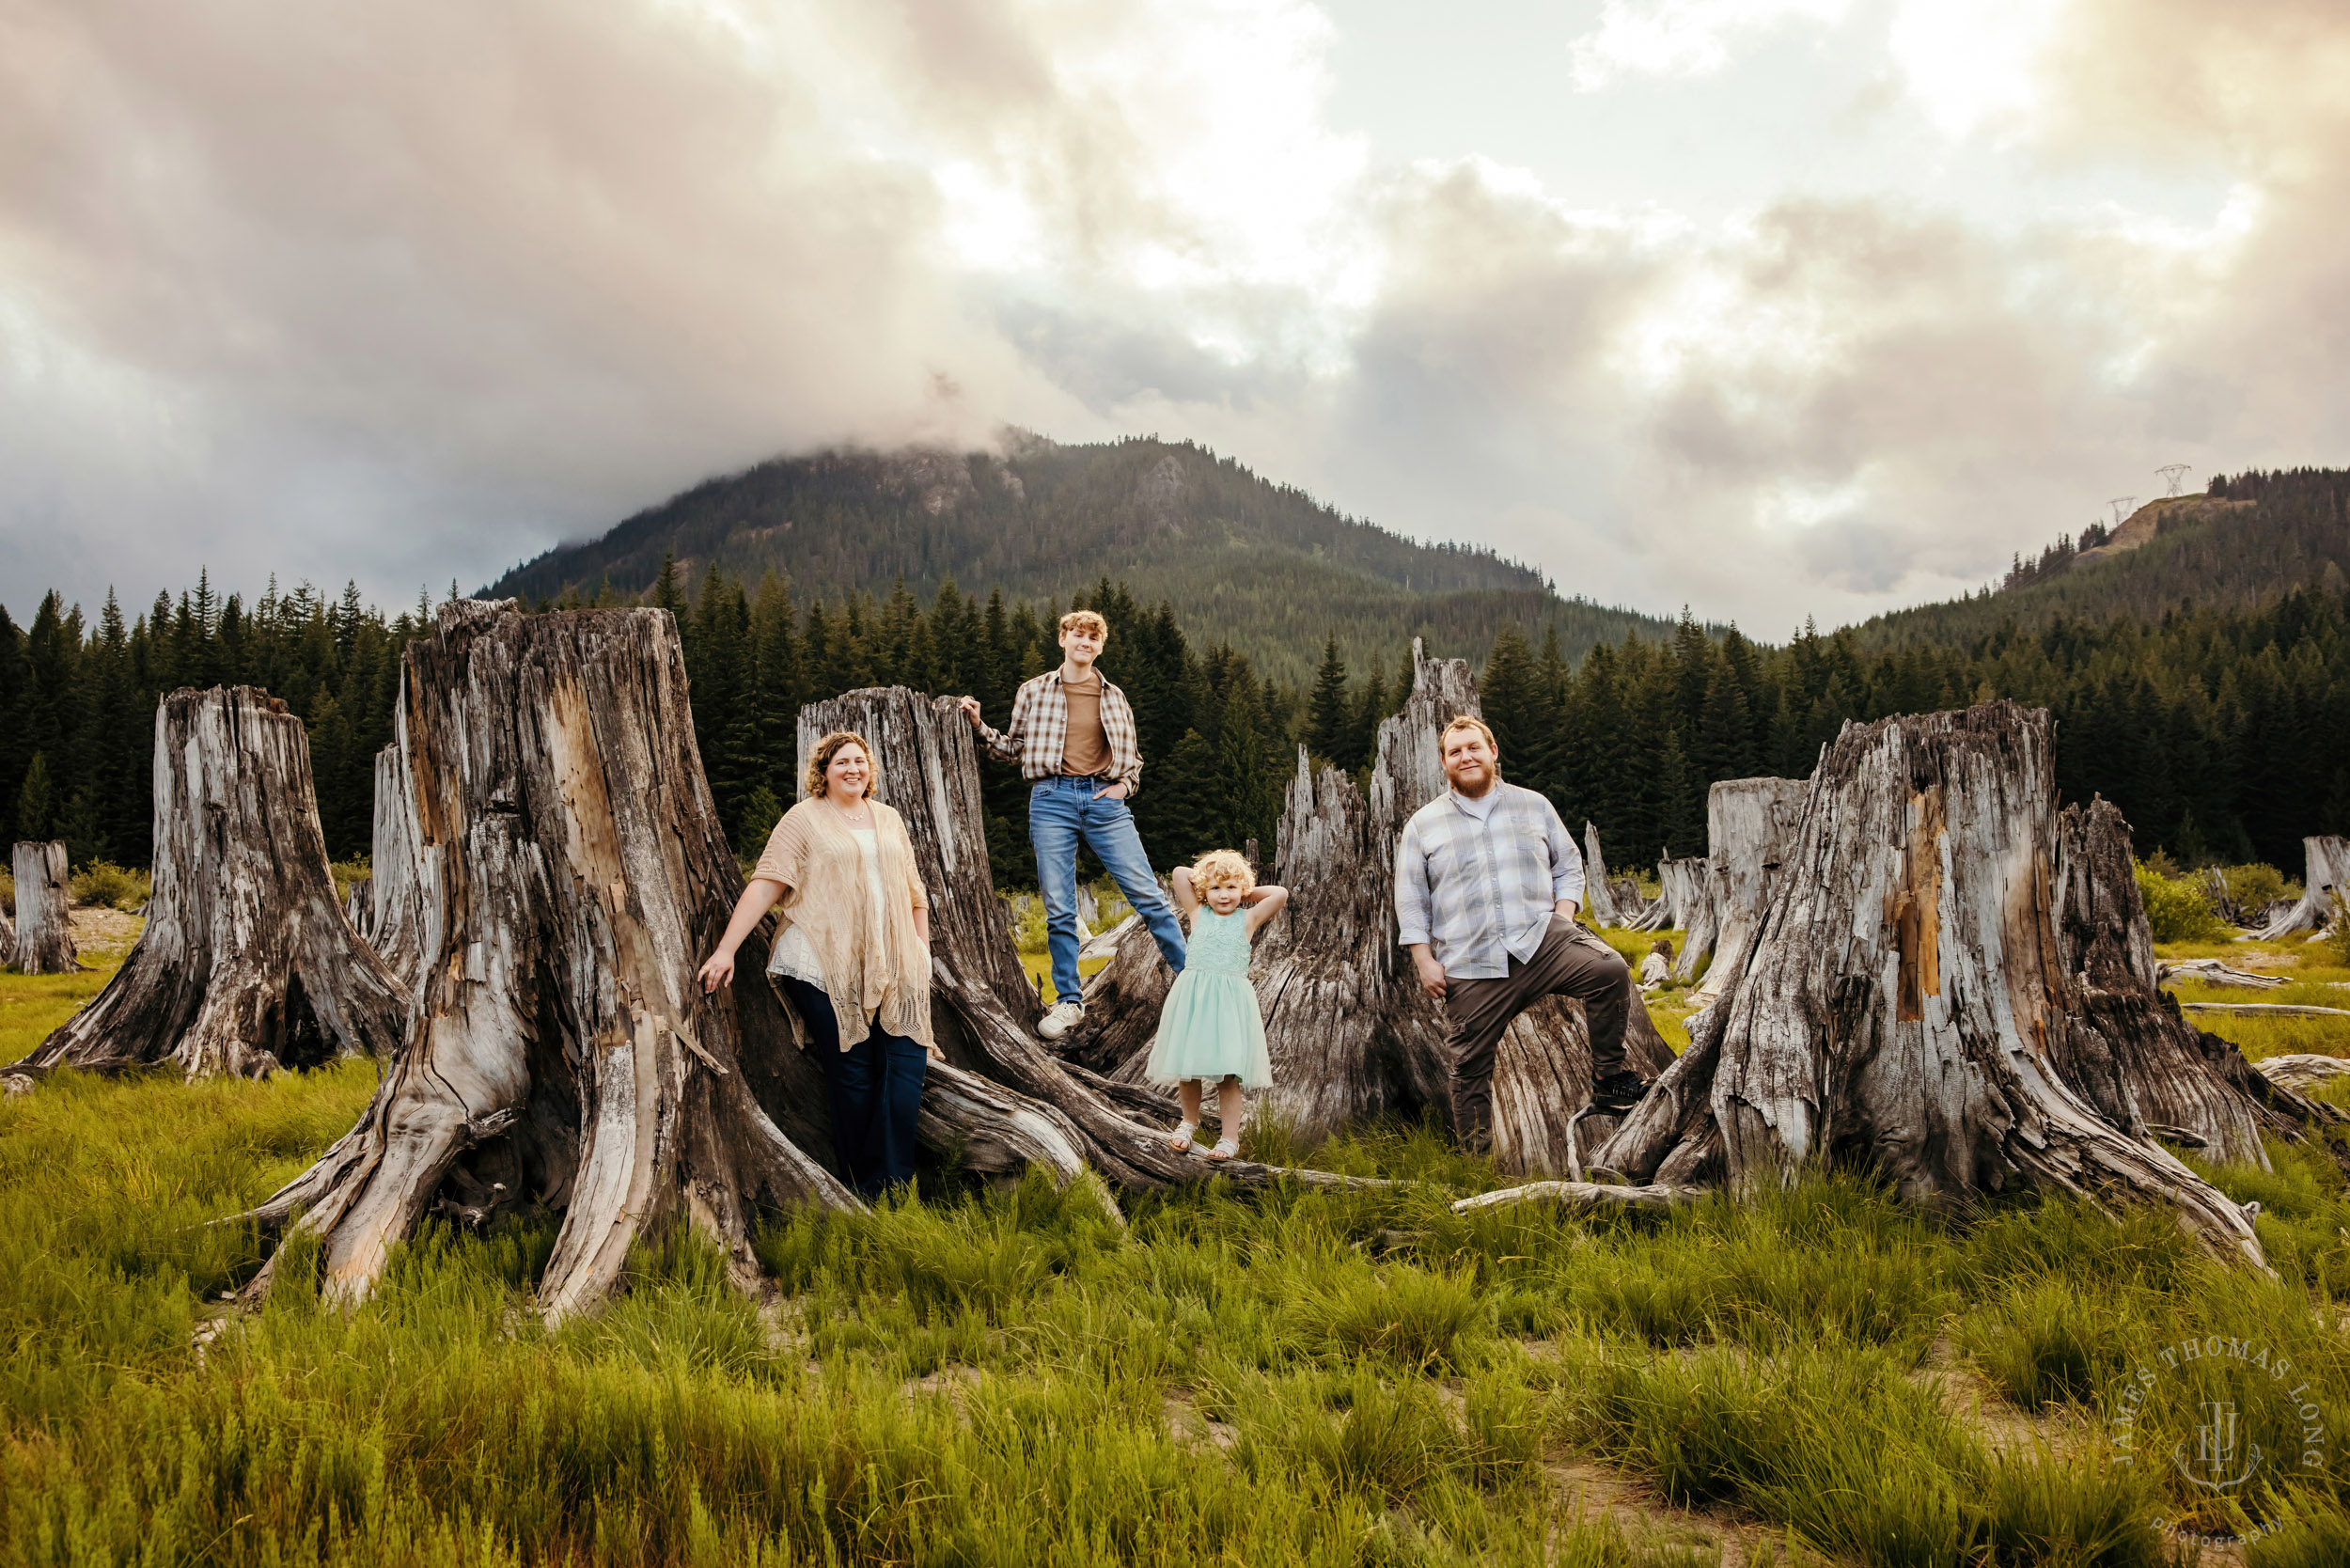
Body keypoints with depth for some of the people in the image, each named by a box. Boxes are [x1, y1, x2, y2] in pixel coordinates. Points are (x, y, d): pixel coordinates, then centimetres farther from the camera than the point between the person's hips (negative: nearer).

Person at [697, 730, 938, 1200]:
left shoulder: (889, 819, 19)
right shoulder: (805, 819, 2)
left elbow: (913, 891, 24)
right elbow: (765, 884, -5)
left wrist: (922, 951, 17)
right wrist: (727, 948, -13)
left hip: (890, 967, 5)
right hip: (823, 968, -5)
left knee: (908, 1060, -5)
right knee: (851, 1073, -3)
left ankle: (891, 1186, 2)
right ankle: (862, 1188, 9)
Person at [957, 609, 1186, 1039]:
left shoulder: (1114, 697, 12)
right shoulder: (1034, 692, 9)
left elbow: (1133, 754, 21)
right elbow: (1014, 747, 16)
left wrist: (1125, 786, 4)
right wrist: (980, 727, 1)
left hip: (1104, 801, 1)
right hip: (1053, 799, 0)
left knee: (1148, 896, -3)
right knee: (1058, 908, 0)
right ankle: (1068, 1001, 12)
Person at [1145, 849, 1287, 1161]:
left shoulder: (1248, 919, 5)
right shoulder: (1197, 913, 7)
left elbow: (1281, 893, -2)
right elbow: (1180, 873, 6)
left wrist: (1246, 893, 7)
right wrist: (1208, 882, 13)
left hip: (1230, 1000, -2)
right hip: (1192, 997, 2)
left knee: (1227, 1073, -2)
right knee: (1187, 1068, 8)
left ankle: (1230, 1136, 8)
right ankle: (1189, 1121, 31)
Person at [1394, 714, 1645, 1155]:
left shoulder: (1533, 806, 13)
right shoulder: (1423, 825, 9)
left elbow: (1569, 867, 17)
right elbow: (1411, 899, 8)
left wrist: (1561, 919, 0)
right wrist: (1424, 960, -1)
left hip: (1540, 941, 0)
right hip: (1471, 966, 0)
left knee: (1610, 970, -26)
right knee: (1470, 1069, 2)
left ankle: (1607, 1082, -13)